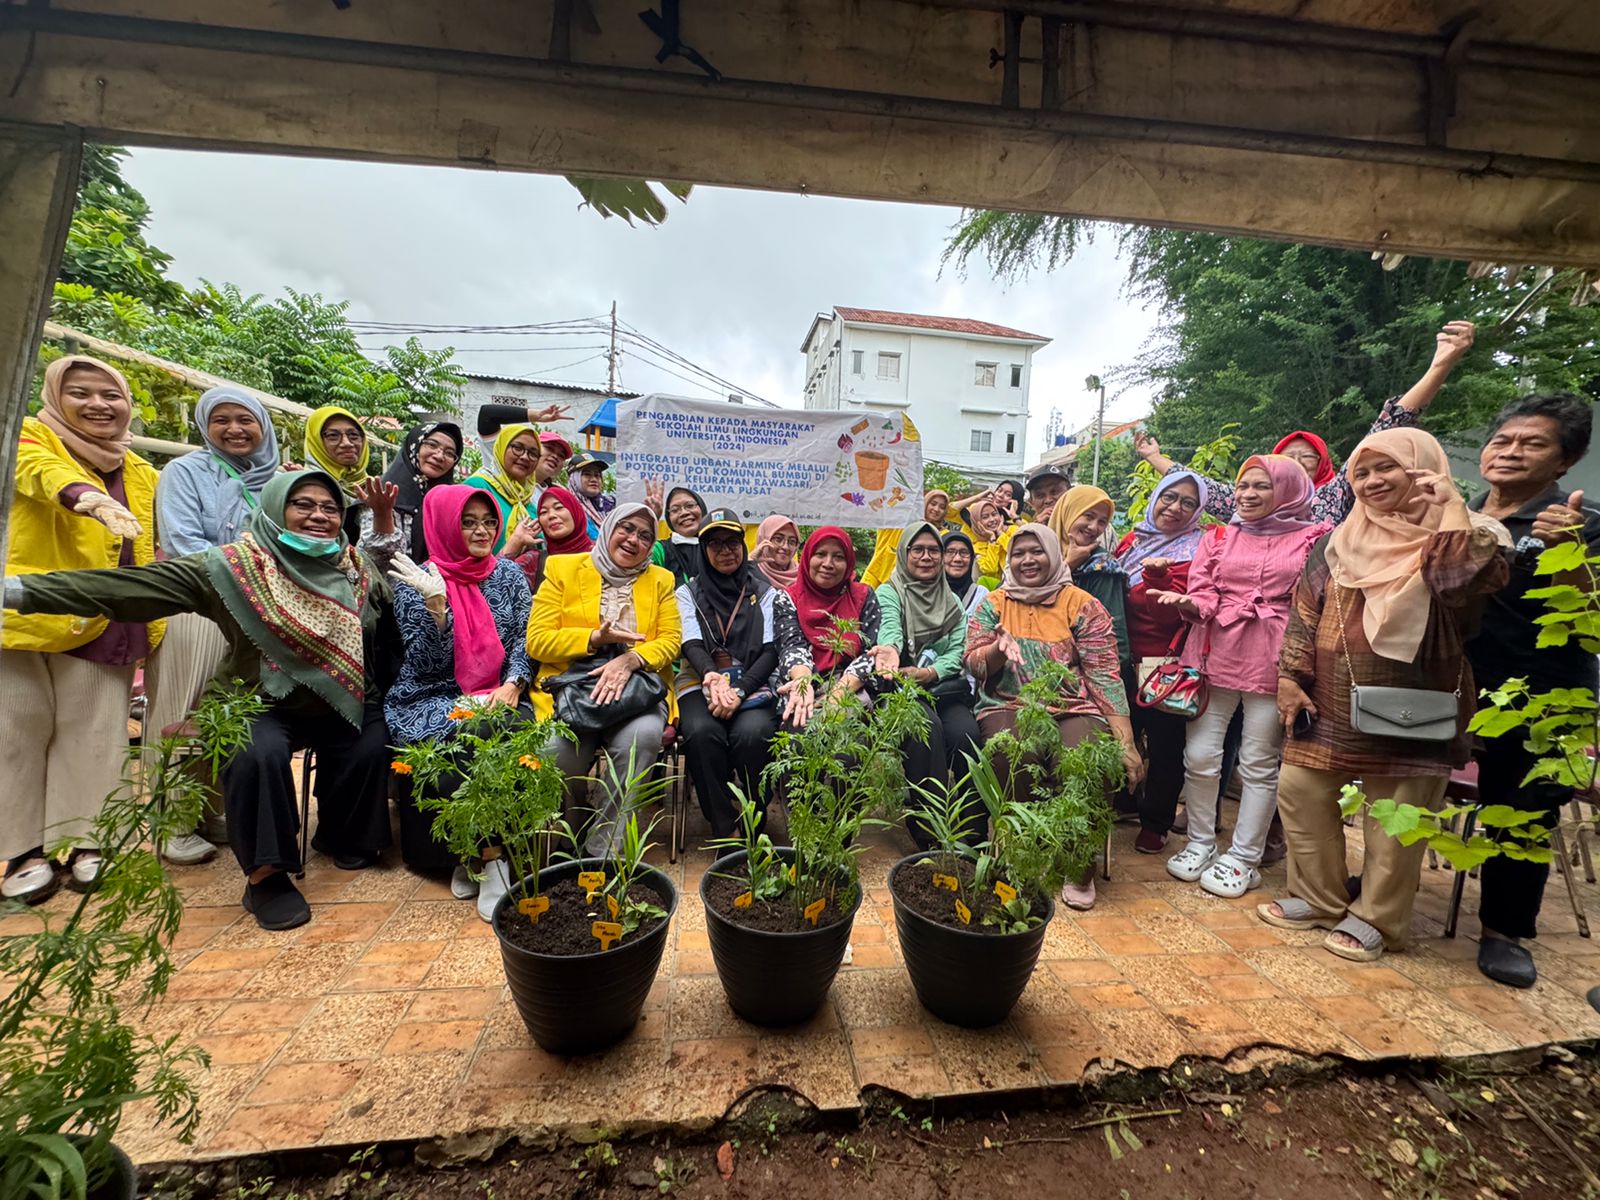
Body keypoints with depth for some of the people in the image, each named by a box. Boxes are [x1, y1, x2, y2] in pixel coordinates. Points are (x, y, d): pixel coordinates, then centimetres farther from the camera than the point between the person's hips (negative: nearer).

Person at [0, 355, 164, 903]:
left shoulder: (142, 475, 15)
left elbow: (147, 552, 23)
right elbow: (44, 473, -23)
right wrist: (90, 498, -44)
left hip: (103, 625, 3)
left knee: (94, 734, 3)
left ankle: (82, 841, 12)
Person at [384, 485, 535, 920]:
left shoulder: (509, 574, 10)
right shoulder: (417, 583, 0)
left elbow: (524, 640, 6)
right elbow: (426, 666, -7)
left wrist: (512, 685, -13)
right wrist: (436, 605, -21)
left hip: (497, 697, 2)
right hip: (433, 701, -2)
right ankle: (488, 858, -17)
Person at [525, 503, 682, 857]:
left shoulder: (660, 580, 14)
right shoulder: (563, 569, 8)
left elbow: (671, 640, 4)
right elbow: (537, 641, 2)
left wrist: (630, 659, -16)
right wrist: (595, 638, -14)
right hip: (572, 686, 0)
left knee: (643, 735, -33)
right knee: (559, 749, -30)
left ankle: (603, 849, -15)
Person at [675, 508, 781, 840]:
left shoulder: (765, 592, 13)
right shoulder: (688, 592, 14)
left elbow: (771, 650, 1)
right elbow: (692, 645, -1)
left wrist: (739, 690, -17)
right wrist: (712, 677, -25)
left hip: (753, 685, 0)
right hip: (701, 684, 1)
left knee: (752, 734, -34)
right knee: (703, 733, -33)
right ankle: (723, 828, -17)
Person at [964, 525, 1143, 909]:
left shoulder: (1081, 605, 5)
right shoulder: (994, 604, 11)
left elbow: (1105, 675, -3)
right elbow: (972, 665, 4)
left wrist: (1125, 741, -12)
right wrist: (1000, 647, -18)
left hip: (1073, 709, 0)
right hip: (1008, 707, 1)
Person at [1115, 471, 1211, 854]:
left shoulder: (1194, 550, -7)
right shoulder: (1133, 540, 8)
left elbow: (1169, 613, -18)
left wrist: (1157, 574, -33)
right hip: (1126, 658, 5)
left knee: (1164, 743, 6)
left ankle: (1156, 824, 22)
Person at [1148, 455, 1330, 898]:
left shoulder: (1313, 538, 6)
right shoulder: (1219, 539, 13)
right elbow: (1204, 597, 6)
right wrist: (1188, 602, -17)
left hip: (1273, 662, -2)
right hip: (1215, 655, 2)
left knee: (1259, 763, 6)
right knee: (1199, 756, 4)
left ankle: (1244, 857, 20)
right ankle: (1200, 842, 23)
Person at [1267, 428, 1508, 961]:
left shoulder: (1456, 539, -4)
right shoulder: (1338, 543, 8)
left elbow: (1473, 583, -27)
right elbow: (1304, 614, 8)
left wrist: (1452, 508, -19)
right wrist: (1290, 677, 2)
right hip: (1333, 703, 5)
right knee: (1299, 790, 9)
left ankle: (1375, 919, 24)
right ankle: (1317, 898, 26)